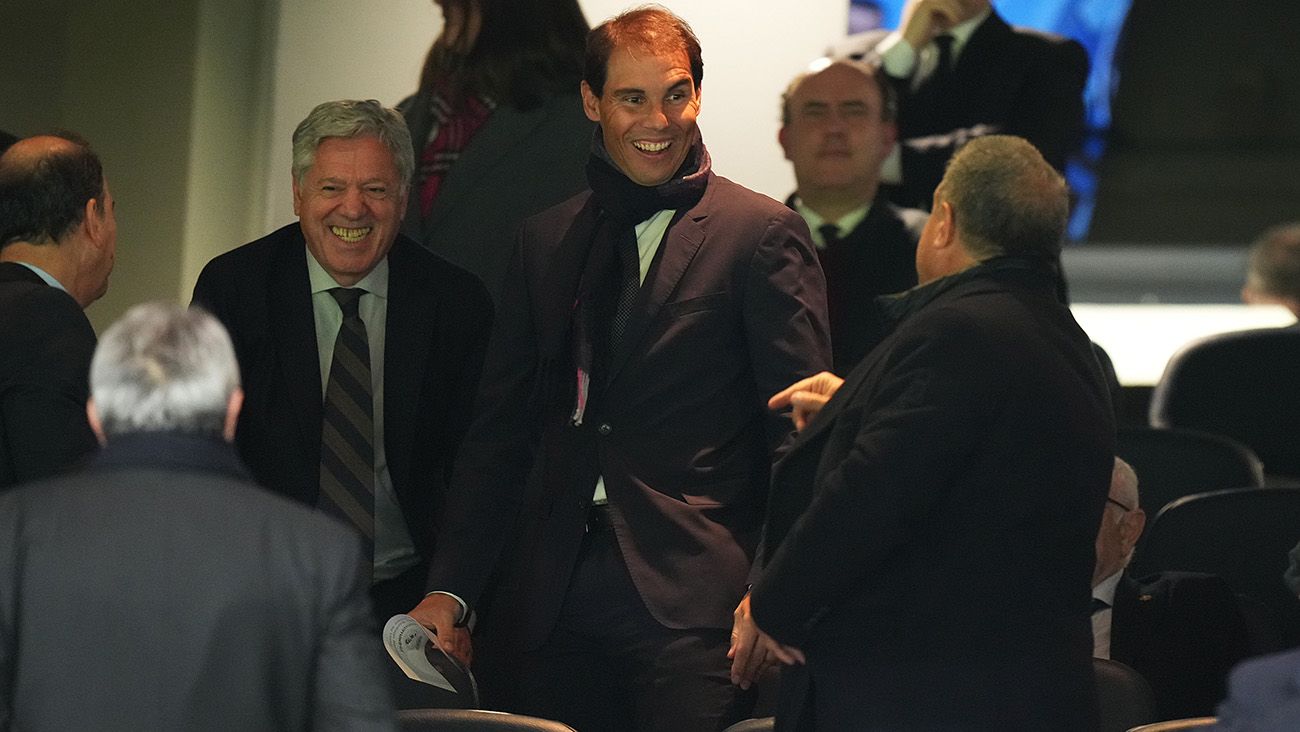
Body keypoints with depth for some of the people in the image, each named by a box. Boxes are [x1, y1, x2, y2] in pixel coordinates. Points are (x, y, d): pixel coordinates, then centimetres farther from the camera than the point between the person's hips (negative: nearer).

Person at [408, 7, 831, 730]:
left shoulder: (764, 234, 1)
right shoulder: (545, 241, 16)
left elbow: (803, 432, -4)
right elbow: (501, 428, 17)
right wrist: (451, 589, 8)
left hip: (689, 595, -4)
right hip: (555, 593, 5)